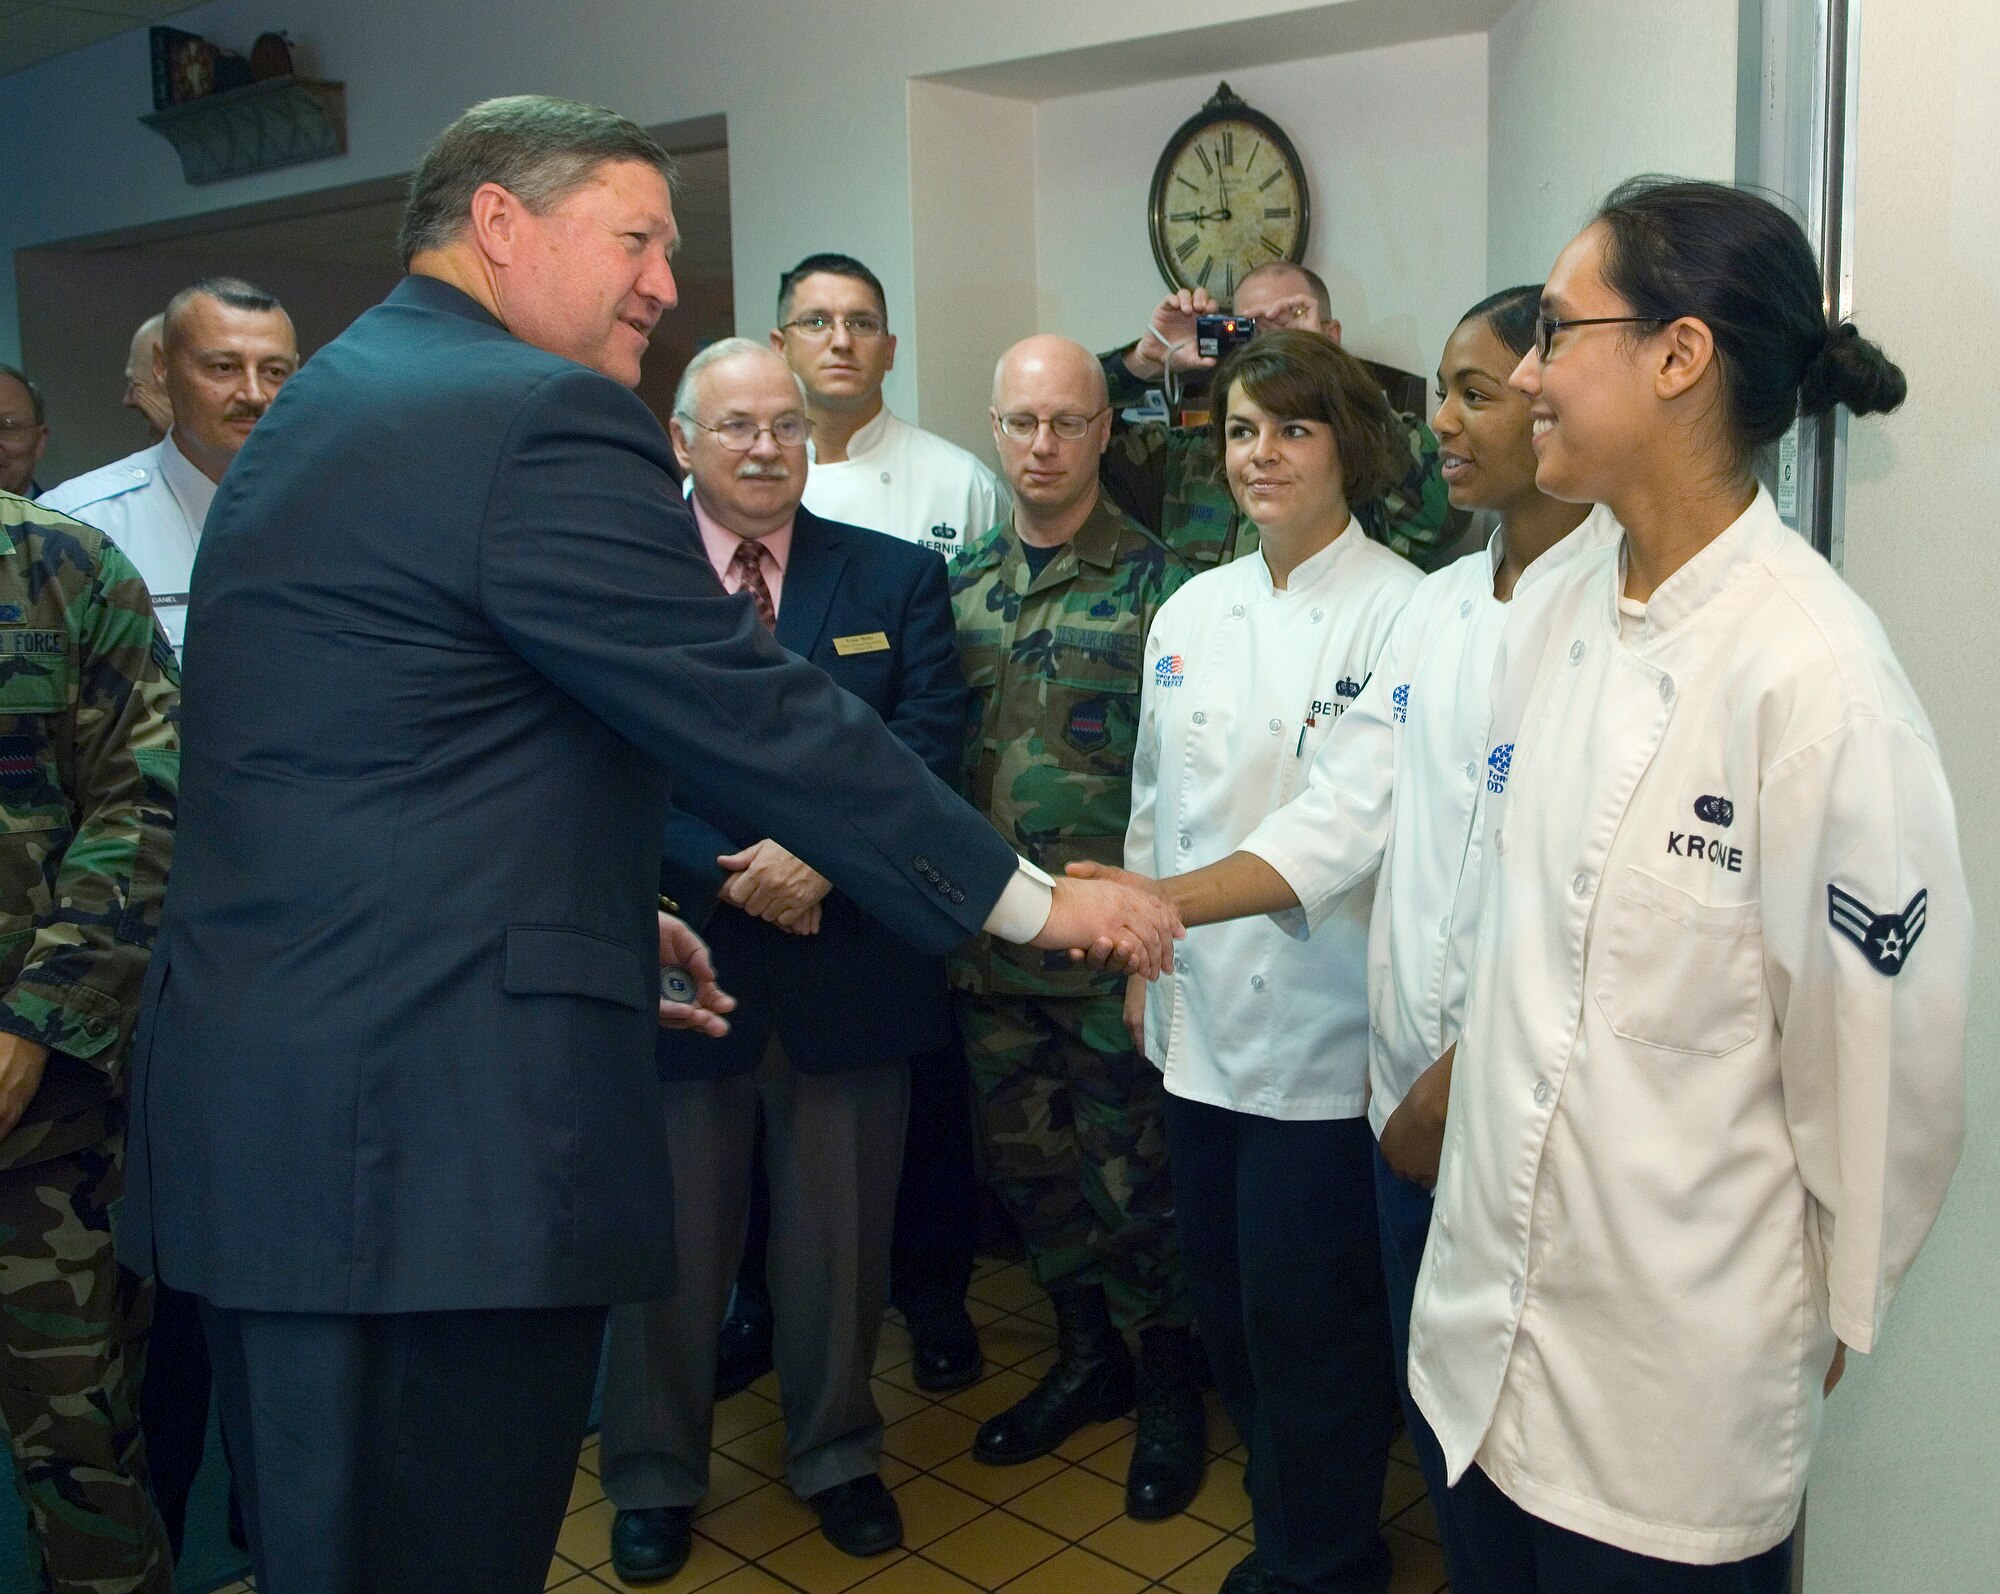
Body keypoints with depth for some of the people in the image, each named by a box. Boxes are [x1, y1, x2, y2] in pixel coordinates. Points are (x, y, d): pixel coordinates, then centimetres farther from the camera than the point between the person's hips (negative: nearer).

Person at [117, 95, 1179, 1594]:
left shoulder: (317, 410, 16)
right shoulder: (543, 421, -14)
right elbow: (770, 720, -15)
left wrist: (605, 918, 24)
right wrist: (1037, 898, -4)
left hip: (263, 1116, 10)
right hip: (438, 1134, -10)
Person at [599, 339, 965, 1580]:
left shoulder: (900, 578, 5)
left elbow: (929, 742, -5)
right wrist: (727, 874, -18)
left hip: (849, 959, 1)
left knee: (841, 1241, 14)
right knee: (670, 1244, 13)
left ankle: (838, 1455, 36)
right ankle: (653, 1479, 33)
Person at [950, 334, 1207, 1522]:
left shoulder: (1155, 584, -7)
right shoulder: (961, 581, 8)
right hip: (987, 935, 5)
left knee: (1132, 1173, 6)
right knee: (1030, 1160, 16)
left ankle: (1169, 1386, 28)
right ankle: (1087, 1358, 37)